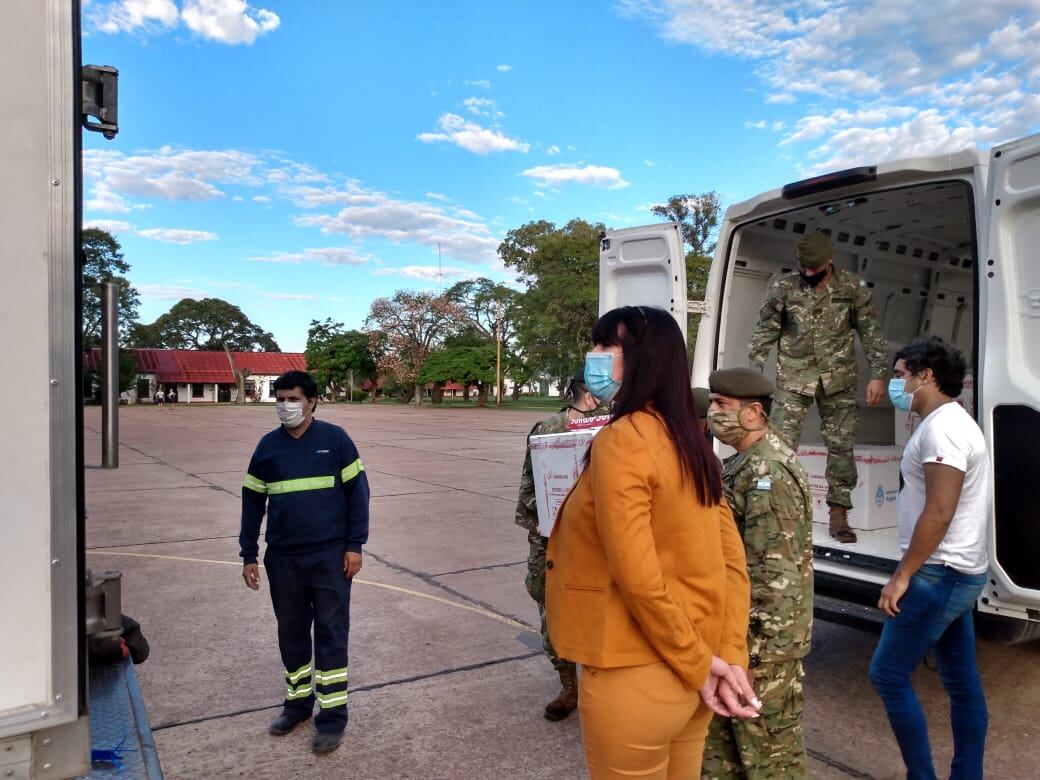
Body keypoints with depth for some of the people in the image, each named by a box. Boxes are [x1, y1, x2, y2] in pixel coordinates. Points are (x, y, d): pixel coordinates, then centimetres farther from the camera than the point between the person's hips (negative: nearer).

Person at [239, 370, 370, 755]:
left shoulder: (334, 438, -6)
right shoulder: (268, 445, 4)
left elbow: (357, 491, -4)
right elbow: (253, 502, 9)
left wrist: (354, 545, -7)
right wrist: (249, 555, 8)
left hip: (330, 556, -3)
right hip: (282, 558, 4)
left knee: (331, 633, 2)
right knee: (291, 632, 15)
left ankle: (332, 716, 14)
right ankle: (298, 702, 33)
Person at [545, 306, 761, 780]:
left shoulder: (620, 440, -19)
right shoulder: (689, 442, 6)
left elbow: (637, 575, -23)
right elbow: (731, 560, 5)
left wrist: (697, 663, -12)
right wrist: (730, 658, 1)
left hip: (635, 676, -7)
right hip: (689, 673, 8)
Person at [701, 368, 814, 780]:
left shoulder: (770, 472, -22)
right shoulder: (744, 463, 10)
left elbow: (774, 573, -25)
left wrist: (753, 650, -23)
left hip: (761, 640, -10)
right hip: (732, 630, 10)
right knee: (719, 731, 21)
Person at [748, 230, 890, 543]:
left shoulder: (853, 288, -1)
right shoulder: (783, 288, -3)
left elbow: (871, 332, 2)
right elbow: (765, 333, 2)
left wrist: (878, 374, -5)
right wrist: (753, 373, -2)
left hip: (838, 378, 1)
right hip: (794, 377, -1)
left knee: (841, 445, 5)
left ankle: (838, 513, 16)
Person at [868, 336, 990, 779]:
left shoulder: (940, 427, -18)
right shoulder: (953, 423, 15)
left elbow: (939, 513, -24)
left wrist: (902, 575, -19)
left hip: (939, 575, -10)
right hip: (959, 573, 10)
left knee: (888, 675, -2)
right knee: (962, 682, 15)